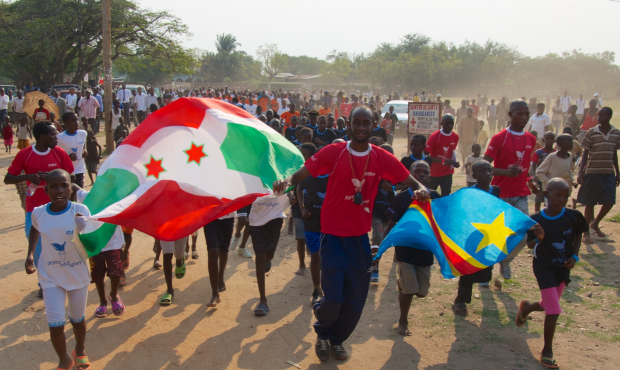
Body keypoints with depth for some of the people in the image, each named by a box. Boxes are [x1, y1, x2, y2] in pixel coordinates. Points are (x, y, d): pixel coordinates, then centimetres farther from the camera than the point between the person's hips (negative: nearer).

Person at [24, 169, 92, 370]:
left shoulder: (80, 210, -18)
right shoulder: (38, 213, -10)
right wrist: (30, 253, 6)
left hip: (78, 274, -1)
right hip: (50, 276, 1)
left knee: (78, 319, 17)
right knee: (55, 324, -5)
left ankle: (80, 350, 46)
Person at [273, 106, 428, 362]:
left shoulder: (381, 158, -1)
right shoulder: (333, 152, -7)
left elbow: (410, 181, 0)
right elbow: (304, 172, -12)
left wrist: (421, 190, -23)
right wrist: (287, 182, -33)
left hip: (360, 237, 3)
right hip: (334, 235, -3)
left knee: (356, 298, 9)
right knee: (333, 297, -9)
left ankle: (337, 340, 38)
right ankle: (322, 334, 27)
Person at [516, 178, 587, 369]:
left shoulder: (573, 216, -11)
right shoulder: (536, 220, -18)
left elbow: (578, 234, 8)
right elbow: (530, 245, -8)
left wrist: (575, 256, -1)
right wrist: (538, 239, -30)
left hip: (563, 268, 4)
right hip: (544, 267, -4)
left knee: (549, 306, 17)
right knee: (553, 311, -7)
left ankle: (526, 307, 52)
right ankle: (547, 351, 12)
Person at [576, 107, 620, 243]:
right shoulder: (592, 132, -5)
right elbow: (585, 153, -3)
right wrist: (580, 172, -11)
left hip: (609, 173, 3)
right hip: (593, 172, -3)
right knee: (590, 203, 3)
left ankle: (595, 223, 26)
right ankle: (586, 231, 16)